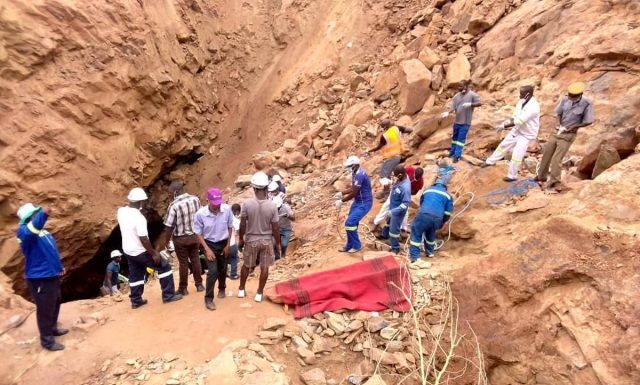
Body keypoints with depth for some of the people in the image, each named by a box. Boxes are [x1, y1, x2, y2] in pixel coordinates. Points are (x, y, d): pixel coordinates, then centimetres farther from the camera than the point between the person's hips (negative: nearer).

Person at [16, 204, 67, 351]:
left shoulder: (43, 231, 13)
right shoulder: (24, 230, -16)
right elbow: (30, 231, -44)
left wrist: (59, 266, 20)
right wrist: (42, 214, -59)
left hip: (51, 275, 10)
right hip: (39, 278, -10)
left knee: (56, 302, 23)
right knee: (45, 309, -1)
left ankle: (53, 328, 41)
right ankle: (47, 340, 11)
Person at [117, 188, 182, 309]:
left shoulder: (121, 211, -5)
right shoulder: (139, 218, -28)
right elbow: (144, 239, -27)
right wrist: (153, 253, -16)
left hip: (128, 250, 8)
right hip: (140, 252, -8)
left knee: (135, 275, 21)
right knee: (164, 266, 6)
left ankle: (136, 301, 31)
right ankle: (168, 296, 10)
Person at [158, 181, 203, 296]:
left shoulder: (174, 205, -22)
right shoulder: (195, 199, -7)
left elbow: (169, 226, -16)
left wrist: (166, 241, -2)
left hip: (180, 238, -4)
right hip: (194, 235, 4)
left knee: (183, 263, 8)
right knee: (195, 260, 16)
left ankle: (183, 288, 21)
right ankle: (199, 284, 25)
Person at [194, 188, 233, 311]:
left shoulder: (227, 210, -18)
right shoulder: (200, 214, -23)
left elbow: (230, 228, -2)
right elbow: (198, 234, -10)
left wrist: (228, 245, -1)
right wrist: (207, 249, -15)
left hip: (223, 243, 3)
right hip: (209, 244, -2)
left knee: (222, 269, 18)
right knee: (213, 271, -11)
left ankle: (222, 289, 46)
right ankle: (208, 299, 6)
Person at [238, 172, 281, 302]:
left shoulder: (247, 203, -16)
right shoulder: (272, 205, -16)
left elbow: (242, 224, -9)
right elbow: (275, 228, -10)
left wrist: (240, 239, 7)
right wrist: (278, 243, 4)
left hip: (251, 240, 1)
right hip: (267, 241, -1)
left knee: (246, 266, 20)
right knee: (264, 268, 13)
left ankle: (241, 290, 35)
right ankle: (259, 294, 22)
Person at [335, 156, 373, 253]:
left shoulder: (359, 175, -25)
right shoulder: (356, 173, 7)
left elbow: (354, 193, -24)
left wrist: (341, 201, -15)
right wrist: (342, 193, 15)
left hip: (364, 203, -10)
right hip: (358, 202, 10)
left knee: (349, 223, -13)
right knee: (351, 223, 12)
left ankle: (357, 246, 3)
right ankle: (349, 246, 25)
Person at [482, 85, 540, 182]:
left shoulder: (533, 107, -30)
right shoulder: (521, 101, -5)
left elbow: (519, 121, -33)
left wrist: (504, 126, -29)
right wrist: (508, 121, -15)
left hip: (527, 134, -8)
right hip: (517, 130, 8)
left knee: (517, 154, -8)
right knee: (504, 144, 15)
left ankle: (512, 176, 7)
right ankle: (490, 161, 32)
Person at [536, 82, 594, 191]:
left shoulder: (586, 103, -16)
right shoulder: (565, 99, -5)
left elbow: (588, 122, -13)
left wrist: (570, 128, -10)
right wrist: (560, 125, -4)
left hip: (568, 135, -5)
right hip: (557, 131, 5)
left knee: (556, 159, -8)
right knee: (546, 155, 12)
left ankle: (555, 183, 5)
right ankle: (541, 176, 30)